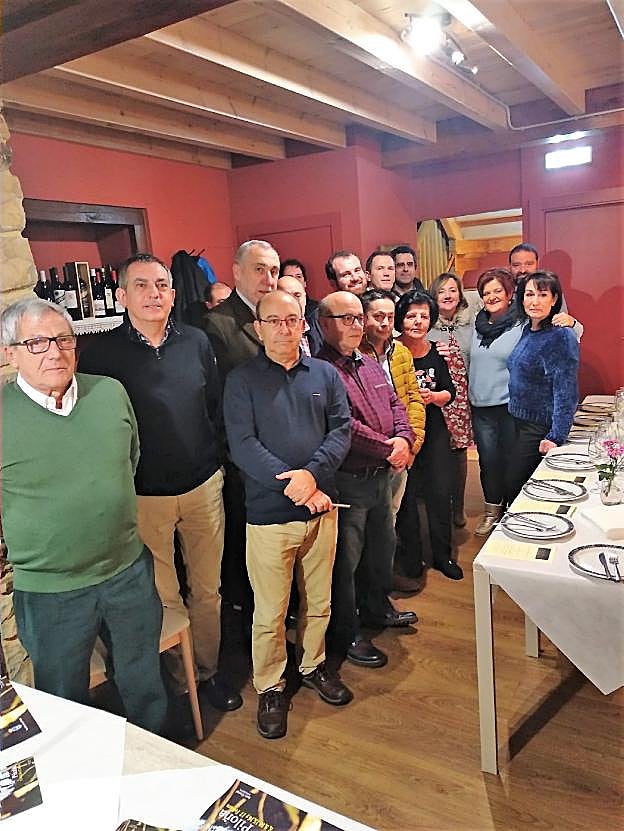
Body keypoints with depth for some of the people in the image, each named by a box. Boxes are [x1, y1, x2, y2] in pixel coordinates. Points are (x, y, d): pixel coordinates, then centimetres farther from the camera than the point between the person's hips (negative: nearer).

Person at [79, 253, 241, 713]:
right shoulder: (101, 354, -7)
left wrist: (216, 464, 7)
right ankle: (174, 678, 33)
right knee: (162, 599, 10)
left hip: (204, 487, 3)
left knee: (207, 588, 16)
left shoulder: (196, 342, 3)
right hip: (143, 497, -3)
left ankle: (208, 669, 37)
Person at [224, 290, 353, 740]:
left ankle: (313, 665, 42)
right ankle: (270, 687, 29)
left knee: (319, 601, 19)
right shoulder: (242, 380, -3)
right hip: (268, 513, -3)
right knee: (270, 613, 7)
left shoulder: (325, 375, 7)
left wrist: (312, 474, -17)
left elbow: (342, 430, 0)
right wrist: (293, 485, -18)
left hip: (321, 506, 4)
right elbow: (243, 444, -12)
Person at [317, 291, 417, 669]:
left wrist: (404, 439, -7)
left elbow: (395, 404, 13)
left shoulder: (371, 366, 12)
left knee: (383, 546, 24)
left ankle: (377, 607, 47)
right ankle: (347, 636, 24)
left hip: (382, 477, 9)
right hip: (347, 481, -9)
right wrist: (388, 449, -17)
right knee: (346, 559, 6)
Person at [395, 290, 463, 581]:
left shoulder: (436, 352, 5)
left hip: (434, 431, 4)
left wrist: (433, 397, -12)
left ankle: (442, 554, 26)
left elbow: (449, 393, 8)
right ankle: (411, 556, 22)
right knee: (406, 495, 4)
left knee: (441, 491, 8)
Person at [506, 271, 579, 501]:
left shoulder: (561, 337, -18)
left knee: (515, 486, -2)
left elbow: (566, 394, -20)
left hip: (541, 428, -8)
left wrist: (556, 437, -23)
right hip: (521, 421, 8)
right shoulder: (527, 330, 7)